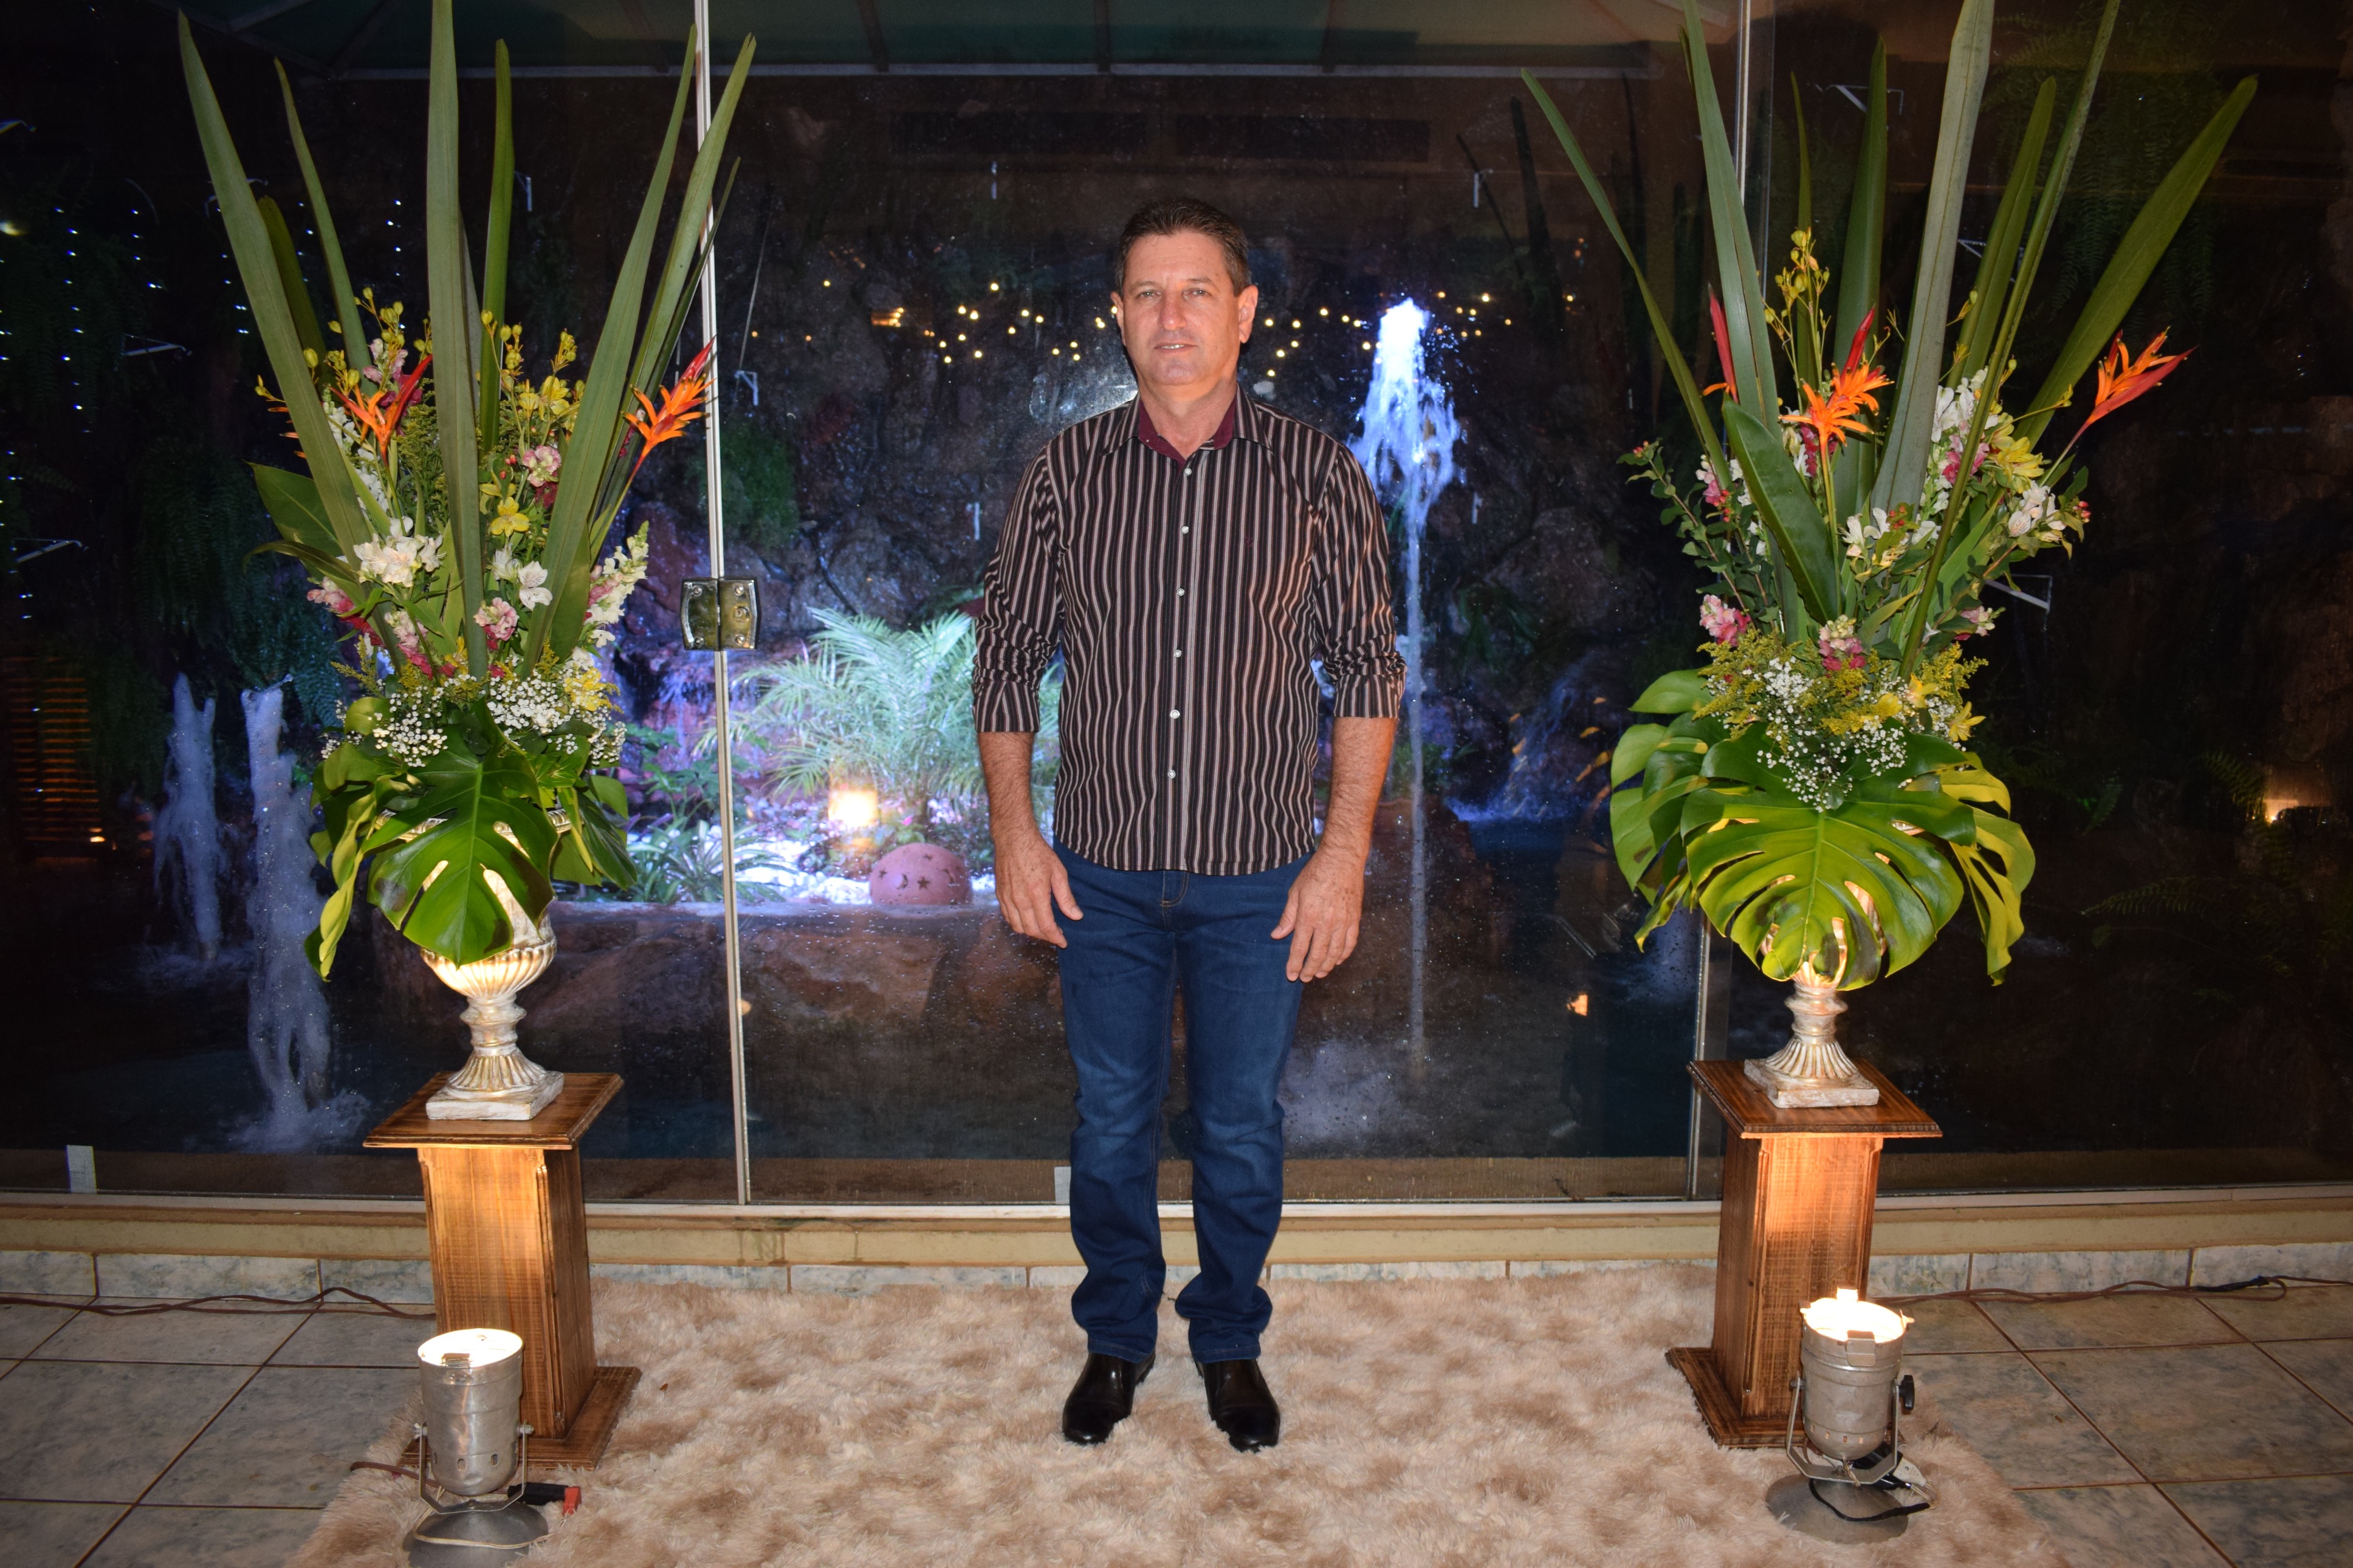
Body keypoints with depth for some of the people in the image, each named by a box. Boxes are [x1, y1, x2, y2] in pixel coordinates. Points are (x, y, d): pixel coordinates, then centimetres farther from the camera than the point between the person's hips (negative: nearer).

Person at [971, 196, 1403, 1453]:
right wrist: (1014, 830, -2)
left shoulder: (1317, 477, -5)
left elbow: (1367, 670, -2)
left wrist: (1343, 852, -8)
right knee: (1112, 1119, 14)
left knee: (1242, 1127, 13)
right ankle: (1116, 1339, 36)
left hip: (1260, 876, -1)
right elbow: (1007, 655, 4)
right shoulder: (1067, 472, -2)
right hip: (1102, 871, 1)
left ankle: (1230, 1343, 36)